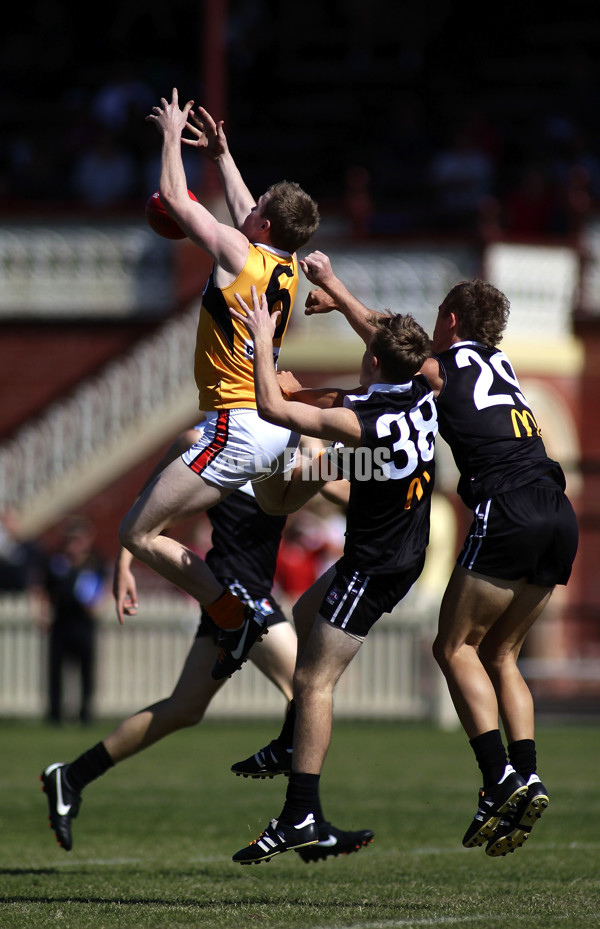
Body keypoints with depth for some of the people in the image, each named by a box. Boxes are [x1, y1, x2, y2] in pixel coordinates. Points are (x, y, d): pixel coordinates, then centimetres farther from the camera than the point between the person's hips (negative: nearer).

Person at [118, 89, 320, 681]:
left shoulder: (239, 255, -15)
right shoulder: (289, 269, 7)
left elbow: (174, 199, -6)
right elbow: (245, 214, 29)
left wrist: (172, 135, 8)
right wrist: (221, 155, 36)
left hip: (236, 428, -9)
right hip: (281, 425, 9)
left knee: (138, 533, -7)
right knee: (279, 504, 40)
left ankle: (234, 619, -11)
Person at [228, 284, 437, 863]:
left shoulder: (359, 422, -27)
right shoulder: (423, 396, -6)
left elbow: (270, 407, -21)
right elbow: (396, 347, 15)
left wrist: (263, 338, -9)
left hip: (374, 567, -9)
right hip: (406, 554, 9)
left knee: (313, 680, -7)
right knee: (306, 615, 27)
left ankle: (302, 815, -11)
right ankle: (293, 747, 33)